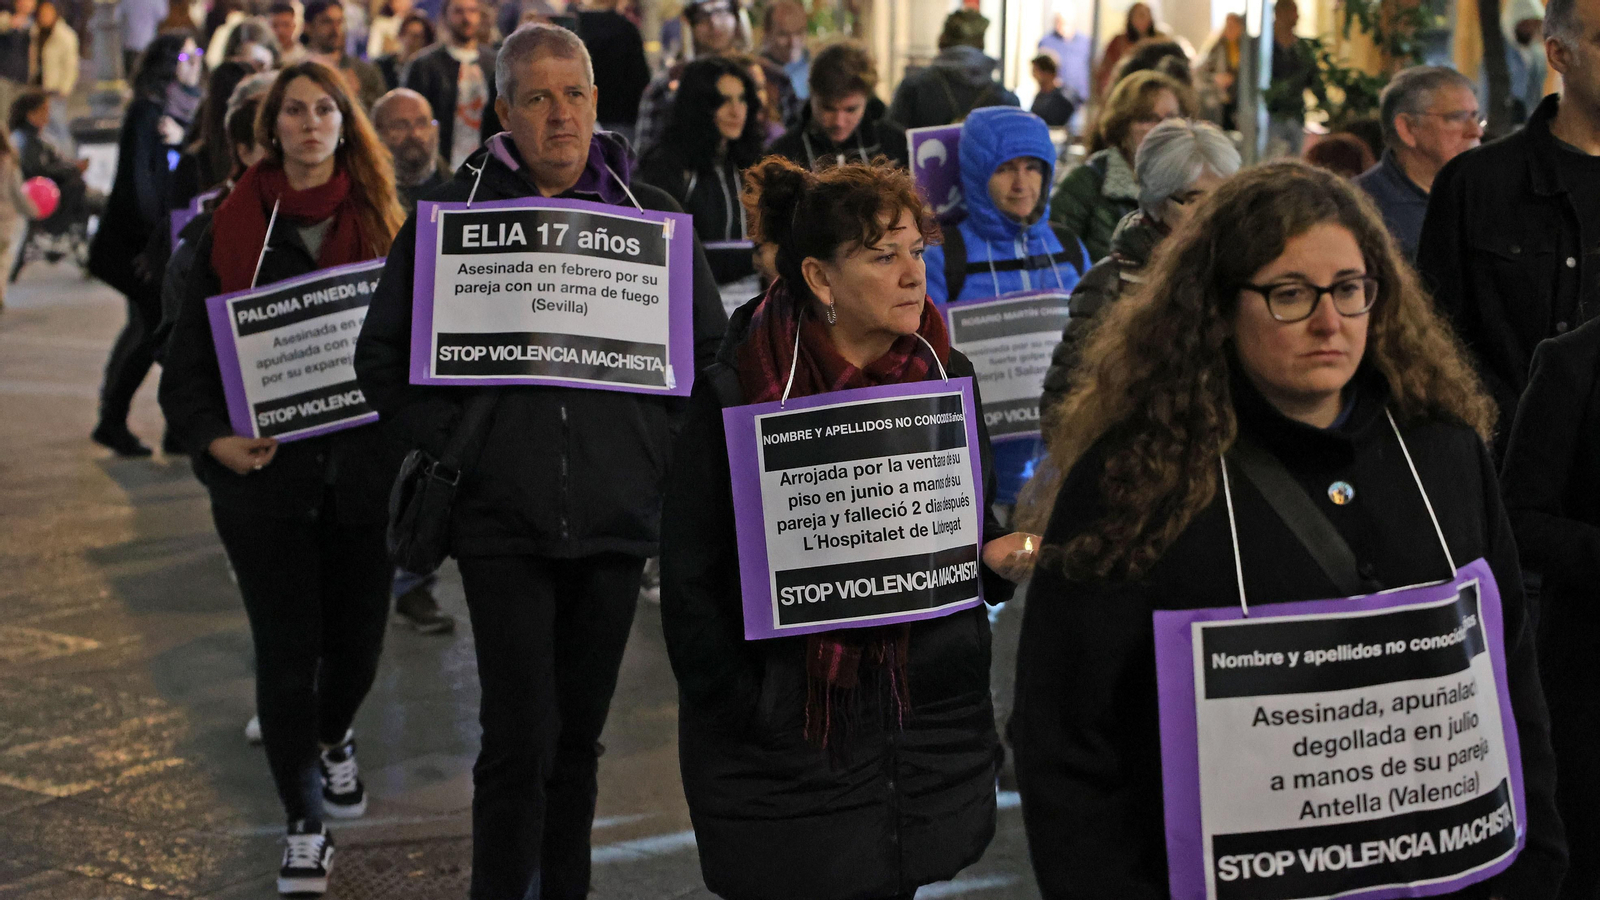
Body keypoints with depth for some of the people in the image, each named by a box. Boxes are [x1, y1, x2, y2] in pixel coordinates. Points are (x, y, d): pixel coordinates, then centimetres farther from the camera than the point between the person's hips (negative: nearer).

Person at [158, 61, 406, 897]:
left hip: (362, 466, 2)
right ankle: (304, 822, 18)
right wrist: (215, 438, -13)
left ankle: (332, 739, 46)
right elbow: (188, 357, 2)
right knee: (286, 650, 2)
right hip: (267, 472, -2)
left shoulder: (379, 222, 5)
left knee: (357, 635, 11)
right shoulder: (234, 228, 1)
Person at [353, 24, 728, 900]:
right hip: (502, 517, -2)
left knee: (578, 735, 14)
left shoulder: (648, 213, 4)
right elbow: (382, 352, 6)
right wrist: (450, 438, -5)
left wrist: (657, 443, 1)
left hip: (615, 519, 2)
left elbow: (711, 350, 13)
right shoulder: (454, 208, 0)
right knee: (521, 737, -7)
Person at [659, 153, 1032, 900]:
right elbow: (691, 581, -7)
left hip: (929, 722, 4)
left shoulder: (945, 374, 4)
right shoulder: (737, 397, -10)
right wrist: (744, 718, -11)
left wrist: (996, 554, -7)